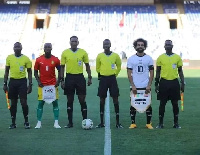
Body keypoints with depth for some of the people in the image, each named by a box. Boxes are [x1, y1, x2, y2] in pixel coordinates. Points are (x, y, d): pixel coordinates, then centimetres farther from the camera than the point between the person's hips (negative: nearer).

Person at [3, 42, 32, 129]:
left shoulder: (26, 59, -2)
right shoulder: (9, 58, 3)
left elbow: (29, 72, 4)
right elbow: (6, 71, 9)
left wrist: (30, 84, -2)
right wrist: (5, 83, 5)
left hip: (22, 81, -2)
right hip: (12, 81, 2)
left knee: (23, 102, -5)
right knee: (13, 103, 7)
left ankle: (26, 122, 8)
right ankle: (13, 123, 14)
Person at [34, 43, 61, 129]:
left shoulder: (55, 60, 0)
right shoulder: (39, 60, 0)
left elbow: (59, 71, 8)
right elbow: (35, 72, 6)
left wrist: (58, 81, -4)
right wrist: (38, 81, -6)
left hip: (53, 84, 0)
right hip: (42, 85, 0)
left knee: (55, 102, -3)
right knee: (40, 103, -1)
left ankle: (56, 123, 1)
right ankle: (39, 123, 6)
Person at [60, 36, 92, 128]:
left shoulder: (83, 52, 2)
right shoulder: (65, 53, 2)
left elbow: (87, 65, 8)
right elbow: (62, 67, 4)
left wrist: (89, 77, 2)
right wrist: (62, 80, -1)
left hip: (80, 77, 0)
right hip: (69, 77, 0)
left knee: (82, 100, 0)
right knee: (69, 100, 6)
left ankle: (85, 121, 8)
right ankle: (70, 122, 13)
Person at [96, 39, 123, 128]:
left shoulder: (115, 56, 0)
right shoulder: (99, 56, 1)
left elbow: (119, 67, 13)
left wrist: (114, 75, 9)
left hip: (112, 79, -1)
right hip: (103, 79, 1)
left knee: (115, 99, -2)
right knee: (102, 100, 4)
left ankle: (117, 122, 4)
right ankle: (101, 122, 11)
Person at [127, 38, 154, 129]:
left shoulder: (149, 59, 5)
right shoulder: (131, 59, 4)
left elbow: (152, 73, 4)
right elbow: (129, 74, 3)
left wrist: (149, 85, -6)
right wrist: (133, 86, -6)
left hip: (146, 87, 0)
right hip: (135, 87, 0)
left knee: (148, 105, 2)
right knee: (133, 105, 3)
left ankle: (148, 123, 11)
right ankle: (133, 123, 12)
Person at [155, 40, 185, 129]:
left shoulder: (177, 57, 5)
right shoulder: (160, 58, 3)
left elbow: (180, 71, 9)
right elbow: (158, 72, 7)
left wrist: (182, 83, 2)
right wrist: (156, 84, 2)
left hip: (174, 82, 1)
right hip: (164, 82, -1)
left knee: (175, 103, 5)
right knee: (162, 103, 3)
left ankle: (176, 123, 15)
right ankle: (160, 123, 11)